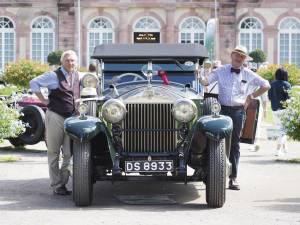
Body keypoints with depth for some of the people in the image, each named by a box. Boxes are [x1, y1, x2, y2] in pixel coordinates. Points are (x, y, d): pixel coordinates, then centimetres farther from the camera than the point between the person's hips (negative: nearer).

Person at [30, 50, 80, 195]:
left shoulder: (77, 76, 9)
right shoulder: (54, 76, -6)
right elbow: (34, 83, -6)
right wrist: (43, 100, -8)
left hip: (72, 118, 5)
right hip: (55, 117, -5)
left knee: (69, 153, 2)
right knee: (54, 152, 3)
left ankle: (63, 183, 14)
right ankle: (56, 185, 7)